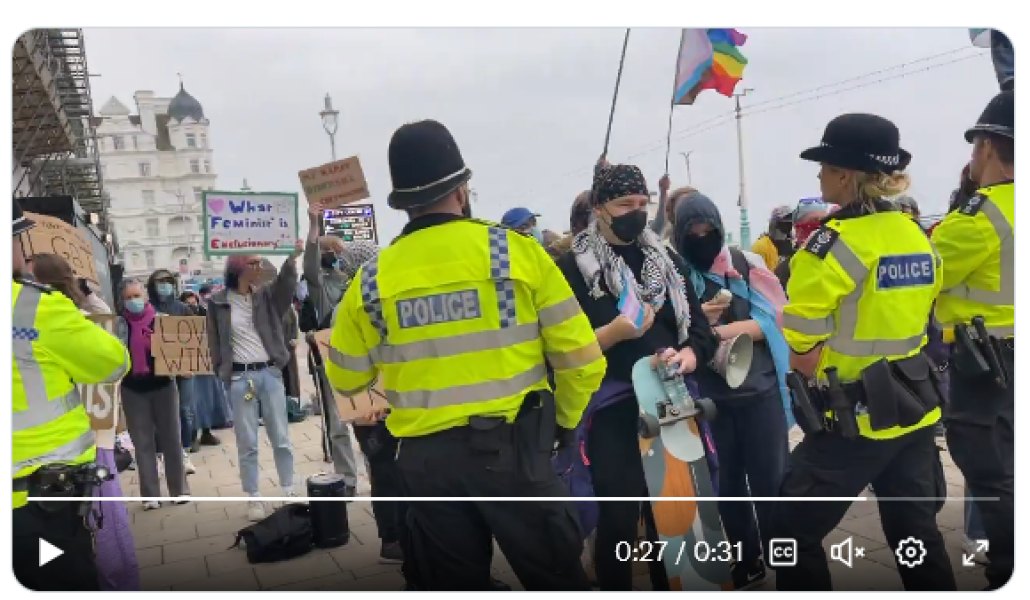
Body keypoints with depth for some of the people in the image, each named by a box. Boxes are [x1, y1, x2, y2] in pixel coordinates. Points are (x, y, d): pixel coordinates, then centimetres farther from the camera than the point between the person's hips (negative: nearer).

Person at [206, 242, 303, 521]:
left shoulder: (266, 295, 4)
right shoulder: (218, 302, -1)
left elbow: (286, 284, -16)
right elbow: (215, 343, 3)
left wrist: (292, 258, -33)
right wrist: (223, 375, -3)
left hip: (270, 373, 2)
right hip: (239, 378, -2)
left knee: (281, 438, 9)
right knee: (247, 443, 4)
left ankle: (289, 491, 20)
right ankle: (253, 498, 15)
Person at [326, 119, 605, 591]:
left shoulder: (372, 279, -2)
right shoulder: (517, 250, -8)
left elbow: (345, 379, 11)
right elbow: (580, 356, -6)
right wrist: (563, 420, 12)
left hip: (425, 457, 3)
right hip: (511, 445, -2)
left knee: (453, 587, 18)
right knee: (557, 579, 13)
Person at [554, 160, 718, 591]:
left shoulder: (667, 259, 10)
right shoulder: (572, 267, -5)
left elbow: (701, 330, 7)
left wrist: (686, 357, -14)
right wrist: (614, 332, -23)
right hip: (611, 412, -4)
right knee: (618, 521, 1)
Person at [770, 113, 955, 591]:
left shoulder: (834, 243, -19)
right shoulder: (918, 237, 6)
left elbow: (802, 353, -17)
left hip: (855, 419, -8)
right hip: (914, 409, 8)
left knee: (793, 529, 5)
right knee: (916, 531, 19)